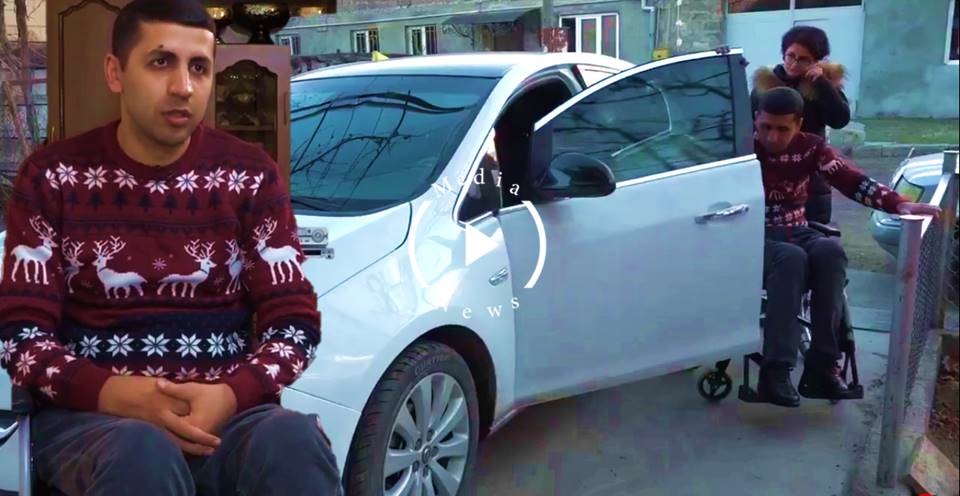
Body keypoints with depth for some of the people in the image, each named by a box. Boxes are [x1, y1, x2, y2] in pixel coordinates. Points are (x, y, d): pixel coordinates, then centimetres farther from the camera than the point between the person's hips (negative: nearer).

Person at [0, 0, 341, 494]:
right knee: (142, 455, -37)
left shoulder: (250, 176, 6)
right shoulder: (52, 177, 4)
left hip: (228, 410, 1)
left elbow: (296, 322, 2)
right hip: (90, 415, 0)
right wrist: (114, 394, -20)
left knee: (294, 441, -34)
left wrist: (231, 395, -19)